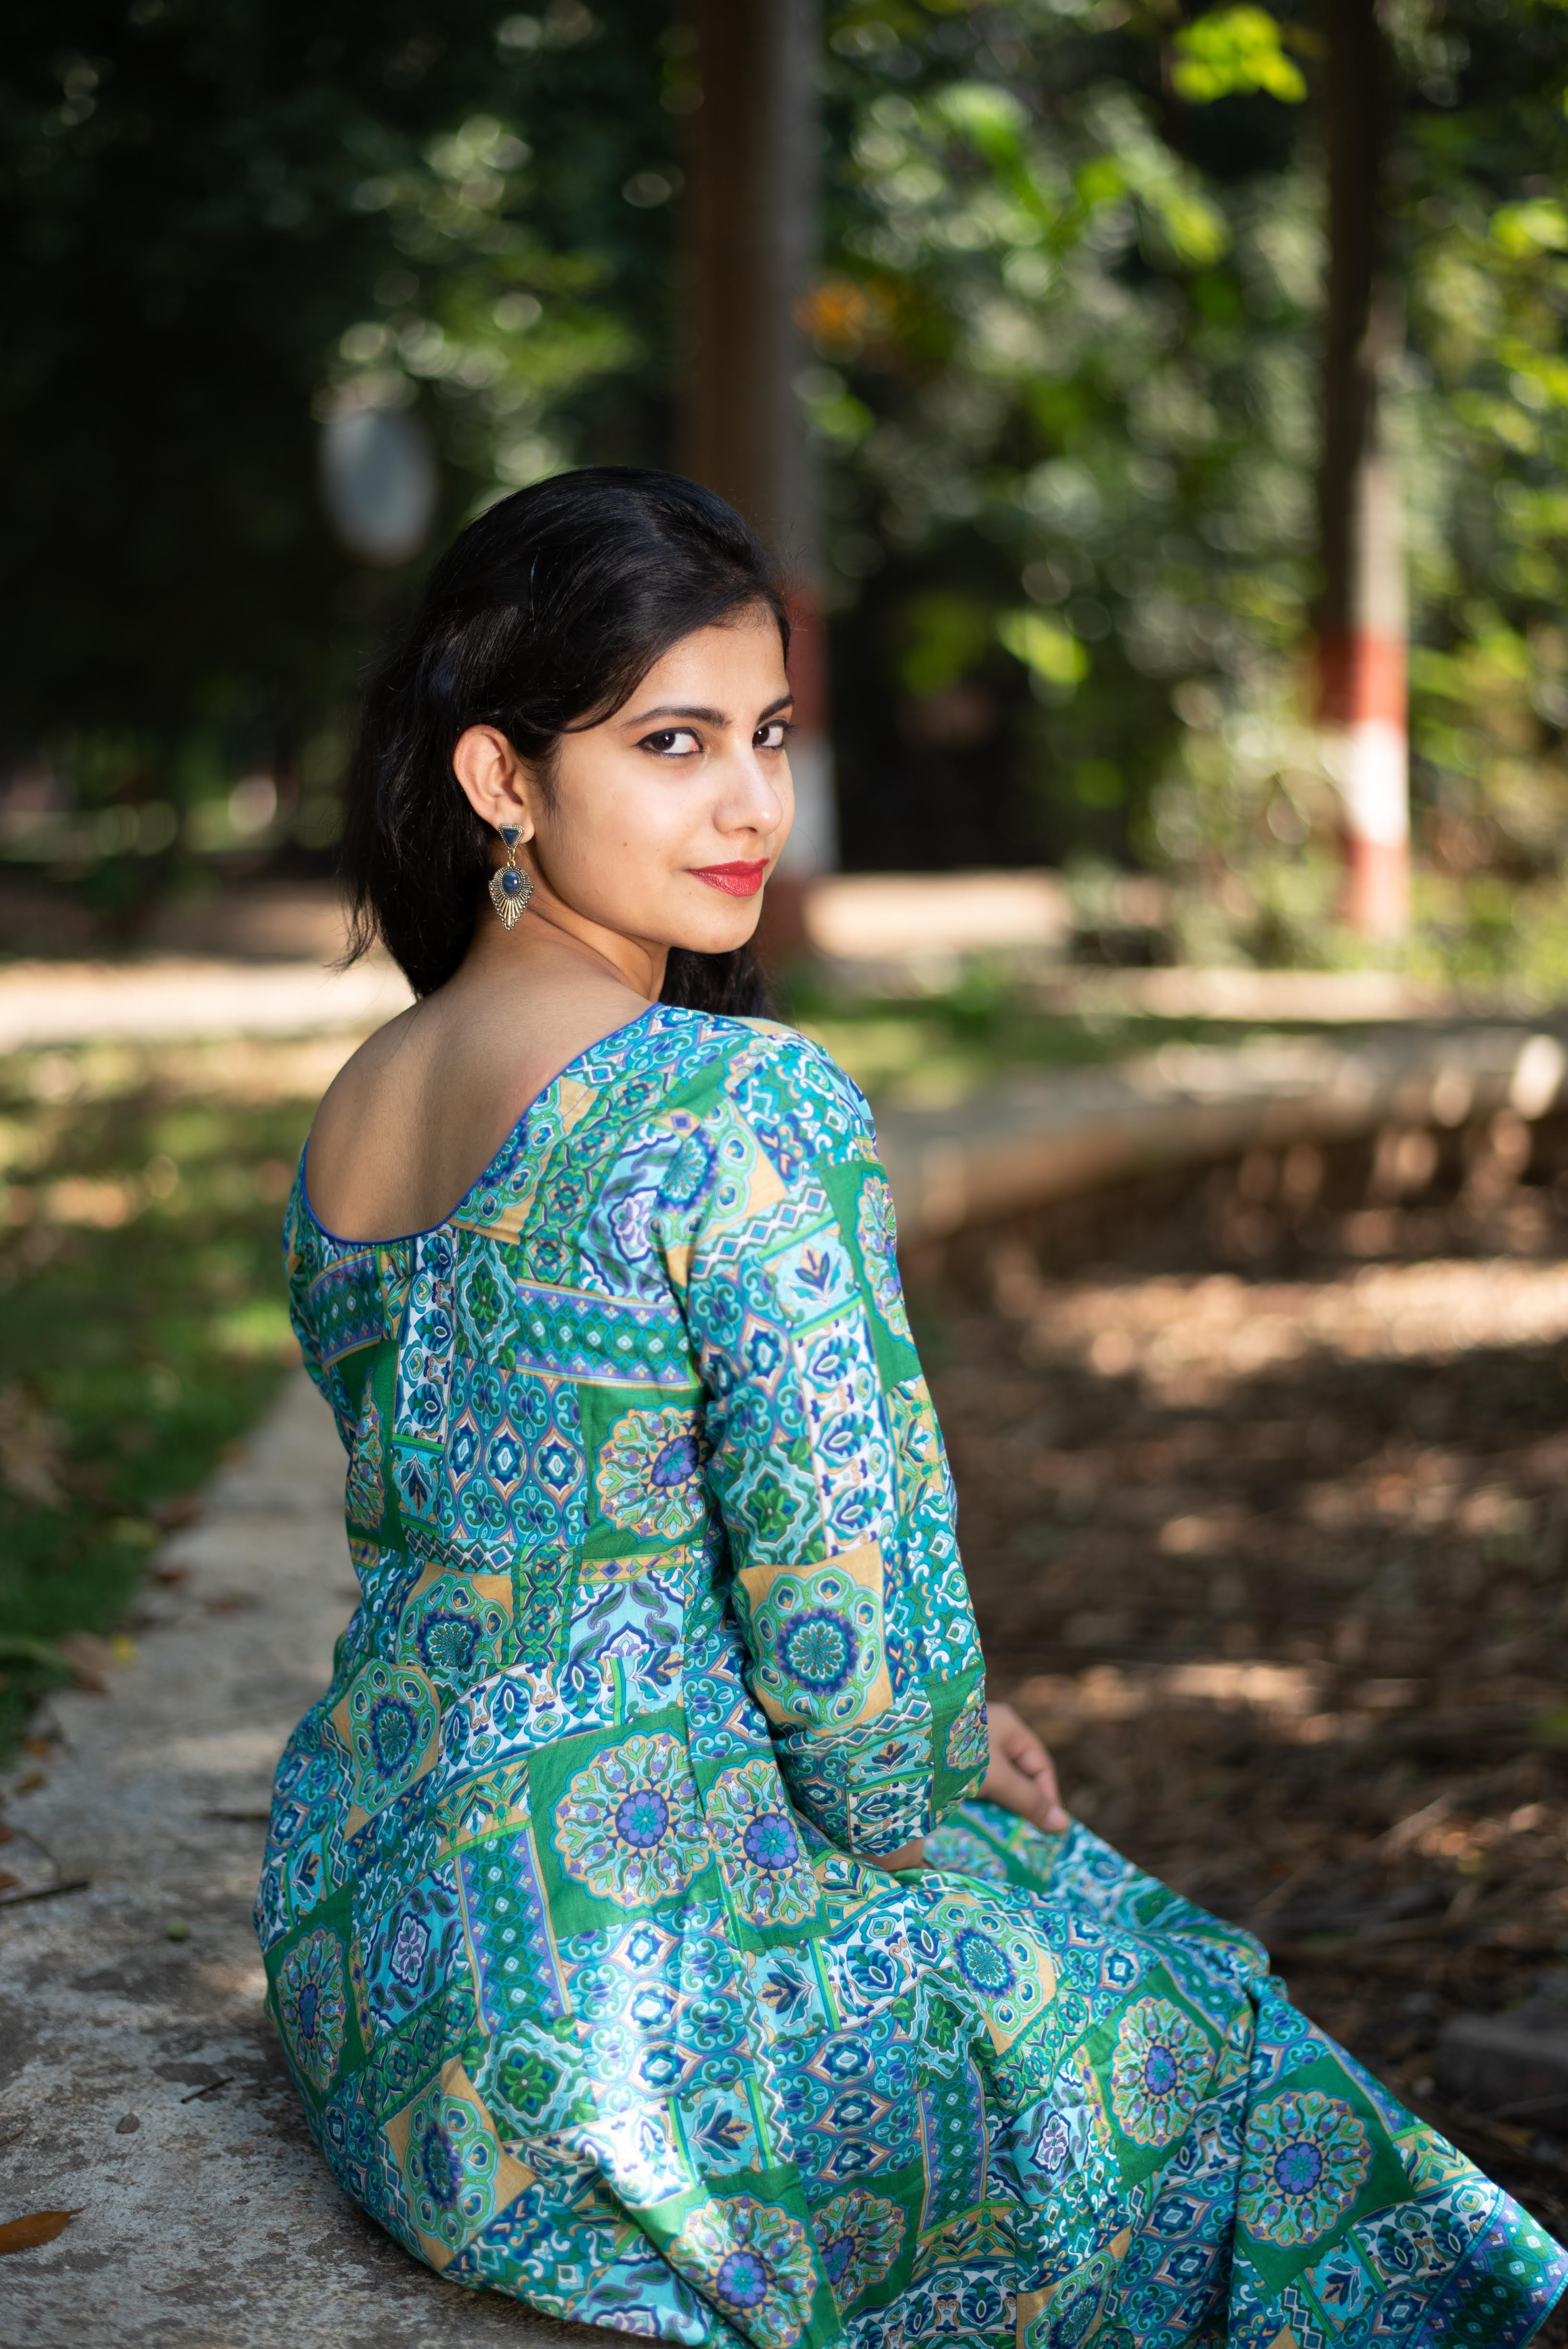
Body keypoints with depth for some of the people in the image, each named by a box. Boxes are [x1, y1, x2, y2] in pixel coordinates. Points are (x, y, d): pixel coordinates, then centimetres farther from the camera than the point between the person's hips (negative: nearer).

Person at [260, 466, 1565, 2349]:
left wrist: (925, 1721, 11)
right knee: (1192, 2029, 19)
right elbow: (848, 1574, -22)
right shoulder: (747, 1105, -23)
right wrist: (921, 1786, 1)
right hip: (624, 2007, -8)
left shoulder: (351, 1116, 3)